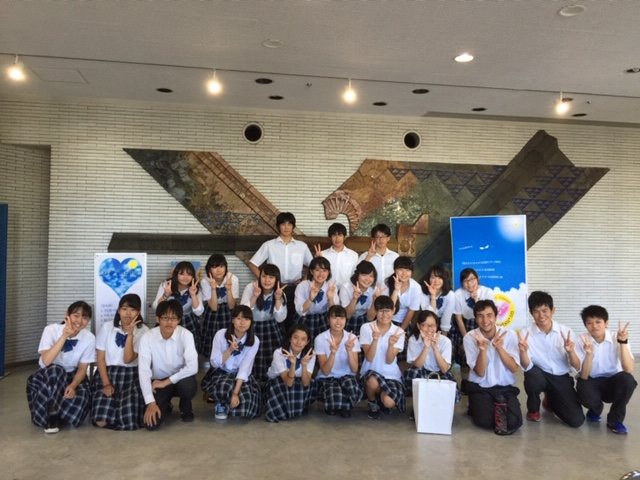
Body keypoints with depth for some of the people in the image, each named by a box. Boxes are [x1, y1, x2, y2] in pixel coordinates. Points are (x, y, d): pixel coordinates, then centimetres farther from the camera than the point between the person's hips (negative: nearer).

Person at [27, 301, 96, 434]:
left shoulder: (89, 338, -14)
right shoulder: (51, 330, -19)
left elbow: (82, 369, -7)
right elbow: (46, 361, -32)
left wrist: (72, 386, -27)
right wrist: (64, 336, -38)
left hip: (72, 377, 2)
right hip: (46, 377, -1)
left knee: (81, 397, -30)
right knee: (55, 371, -37)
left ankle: (54, 411, 4)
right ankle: (52, 415, -15)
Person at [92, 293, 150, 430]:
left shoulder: (143, 331, -6)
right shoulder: (107, 328, 0)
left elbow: (128, 359, -15)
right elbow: (100, 359, 0)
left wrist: (130, 334, -22)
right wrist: (106, 384, -11)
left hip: (131, 376, -1)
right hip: (108, 374, 1)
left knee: (129, 422, -17)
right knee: (100, 421, -16)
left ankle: (125, 404, 17)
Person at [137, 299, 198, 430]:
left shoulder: (186, 335, -19)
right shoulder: (147, 338, -18)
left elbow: (192, 367, -26)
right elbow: (143, 371, -21)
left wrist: (167, 381, -26)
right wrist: (151, 402, -27)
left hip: (179, 379, 0)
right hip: (158, 382, 0)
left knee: (188, 385, -36)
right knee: (151, 423, -18)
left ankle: (185, 407, 3)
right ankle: (166, 407, 20)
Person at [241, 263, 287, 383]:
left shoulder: (280, 293, -7)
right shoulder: (250, 287, -13)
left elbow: (280, 319, -13)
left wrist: (278, 298, -24)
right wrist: (255, 296, -29)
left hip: (271, 329, 2)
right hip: (252, 328, -1)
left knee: (272, 358, -2)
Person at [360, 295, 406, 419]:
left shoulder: (398, 332, -4)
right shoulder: (366, 328, -7)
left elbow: (389, 361, -10)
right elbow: (369, 358, -13)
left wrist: (391, 344, -29)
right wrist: (375, 339, -29)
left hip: (391, 375, 1)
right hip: (371, 372, -1)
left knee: (388, 402, -27)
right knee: (373, 382, -37)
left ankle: (381, 399, 15)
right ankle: (372, 403, 1)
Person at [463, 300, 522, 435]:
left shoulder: (509, 335, -5)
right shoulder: (470, 337, -10)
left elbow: (514, 368, -10)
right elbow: (480, 372, -14)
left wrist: (500, 347, -25)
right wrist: (482, 349, -31)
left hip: (505, 388, 1)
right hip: (480, 388, -1)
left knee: (513, 422, -23)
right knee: (485, 420, -25)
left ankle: (501, 408, 8)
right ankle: (476, 407, 6)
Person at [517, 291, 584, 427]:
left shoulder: (566, 332, -8)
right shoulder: (525, 333, -11)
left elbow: (577, 368, -6)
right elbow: (527, 367, -14)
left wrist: (571, 351, -27)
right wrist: (523, 351, -35)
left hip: (562, 378, 2)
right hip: (539, 376, -1)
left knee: (577, 420, -14)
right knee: (532, 375, -37)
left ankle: (551, 400, 22)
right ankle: (533, 409, -4)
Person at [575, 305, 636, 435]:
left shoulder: (617, 339, -12)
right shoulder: (582, 341, -13)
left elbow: (629, 369, -26)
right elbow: (584, 376, -20)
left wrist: (623, 342, -33)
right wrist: (589, 353, -35)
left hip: (612, 383, 1)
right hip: (591, 383, -1)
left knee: (627, 379, -32)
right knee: (584, 391, -35)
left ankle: (615, 419, -7)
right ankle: (596, 409, 5)